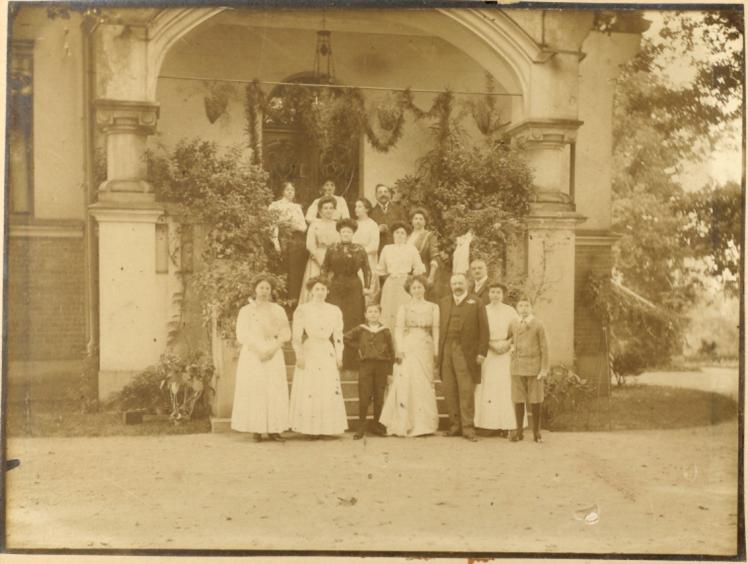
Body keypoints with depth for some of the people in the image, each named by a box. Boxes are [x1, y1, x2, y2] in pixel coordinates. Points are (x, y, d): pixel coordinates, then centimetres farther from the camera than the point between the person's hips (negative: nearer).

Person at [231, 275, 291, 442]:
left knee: (275, 391, -4)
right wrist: (260, 350, -13)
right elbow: (242, 335, -4)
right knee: (254, 390, -6)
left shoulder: (278, 310, 10)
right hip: (252, 355, -2)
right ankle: (257, 430, -3)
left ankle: (273, 430, -1)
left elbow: (286, 333, 4)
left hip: (274, 355, 2)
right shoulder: (246, 310, 4)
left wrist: (272, 349, -11)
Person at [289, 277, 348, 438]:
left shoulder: (335, 311, 10)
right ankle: (310, 428, -1)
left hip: (328, 354, 3)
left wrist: (339, 356, 5)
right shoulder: (302, 310, 1)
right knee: (308, 392, -5)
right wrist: (299, 356, -9)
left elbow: (338, 336, 11)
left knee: (329, 392, -1)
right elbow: (296, 336, -2)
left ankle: (324, 427, 5)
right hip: (309, 353, -3)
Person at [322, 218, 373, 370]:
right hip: (336, 288, 0)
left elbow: (367, 270, 6)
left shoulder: (359, 250, 5)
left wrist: (367, 287, -4)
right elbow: (324, 270, 8)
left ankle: (352, 361, 5)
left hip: (354, 288, 0)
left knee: (354, 322, 0)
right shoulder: (332, 250, 5)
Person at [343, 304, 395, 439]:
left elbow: (391, 352, 5)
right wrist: (357, 348, 3)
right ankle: (361, 427, 3)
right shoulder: (360, 330, 3)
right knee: (364, 397, -2)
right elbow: (346, 338, 10)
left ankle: (377, 425, 17)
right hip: (365, 365, 0)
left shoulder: (385, 331, 3)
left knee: (379, 397, 6)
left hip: (381, 366, 1)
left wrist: (390, 372, 2)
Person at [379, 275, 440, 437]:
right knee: (406, 383, -7)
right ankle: (405, 425, -4)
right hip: (408, 348, -1)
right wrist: (399, 350, -11)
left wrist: (436, 351, -3)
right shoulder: (404, 308, 7)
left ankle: (424, 424, 6)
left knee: (425, 384, 1)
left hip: (425, 348, 2)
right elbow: (398, 329, 0)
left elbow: (436, 330, 6)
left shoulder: (433, 307, 11)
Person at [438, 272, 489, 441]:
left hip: (466, 353, -3)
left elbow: (484, 330, 1)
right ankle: (455, 426, 10)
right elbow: (439, 327, 11)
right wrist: (438, 351, 3)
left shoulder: (476, 303, 6)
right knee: (450, 391, 3)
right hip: (446, 351, 3)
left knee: (466, 391, -6)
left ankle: (468, 428, -2)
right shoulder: (443, 303, 16)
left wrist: (482, 352, -6)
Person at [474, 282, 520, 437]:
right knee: (488, 388, -4)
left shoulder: (510, 311, 6)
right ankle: (489, 425, -1)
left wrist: (508, 343, -10)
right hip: (488, 353, 0)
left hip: (506, 353, 0)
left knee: (506, 387, -4)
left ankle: (506, 425, -2)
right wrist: (492, 345, -9)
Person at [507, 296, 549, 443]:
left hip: (534, 367, -2)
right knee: (518, 400, 4)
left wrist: (544, 369, -6)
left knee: (535, 401, 3)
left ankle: (536, 432, 13)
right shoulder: (513, 324, 7)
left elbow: (544, 348, -3)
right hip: (517, 367, 3)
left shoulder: (538, 325, -3)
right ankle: (519, 431, 13)